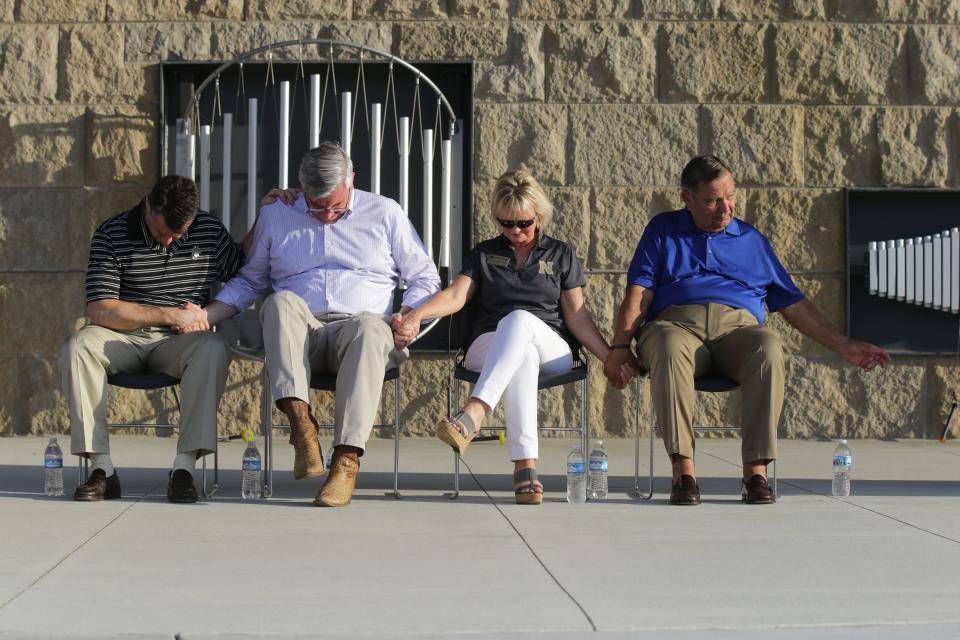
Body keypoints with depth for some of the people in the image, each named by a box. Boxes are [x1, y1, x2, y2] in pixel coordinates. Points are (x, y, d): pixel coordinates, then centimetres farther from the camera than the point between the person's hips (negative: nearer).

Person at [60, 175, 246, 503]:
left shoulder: (210, 231, 3)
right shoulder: (112, 234, -4)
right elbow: (99, 310, -12)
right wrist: (170, 315, -16)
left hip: (178, 342, 0)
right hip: (123, 337, 0)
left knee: (213, 348, -33)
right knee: (77, 347, -31)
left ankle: (184, 466, -36)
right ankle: (101, 468, -29)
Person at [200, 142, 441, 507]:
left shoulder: (384, 213, 13)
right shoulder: (275, 216, 17)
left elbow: (425, 278, 17)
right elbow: (249, 281, 25)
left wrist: (407, 314, -4)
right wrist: (206, 315, 7)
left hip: (359, 323, -1)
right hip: (297, 335, 1)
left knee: (370, 329, -39)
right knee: (281, 302, -34)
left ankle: (347, 459, -45)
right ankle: (300, 422, -42)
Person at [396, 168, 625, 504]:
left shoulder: (560, 254, 17)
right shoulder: (484, 253, 19)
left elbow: (577, 315, 11)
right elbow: (456, 295, 4)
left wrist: (610, 356, -2)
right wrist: (417, 315, -16)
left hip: (551, 350, 0)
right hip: (489, 348, 0)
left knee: (519, 319, -38)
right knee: (522, 355, -40)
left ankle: (474, 412, -57)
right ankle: (525, 464, -53)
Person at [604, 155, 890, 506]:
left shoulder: (752, 240, 26)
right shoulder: (662, 230, 21)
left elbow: (794, 303, 26)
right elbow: (639, 293, 8)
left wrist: (844, 346, 20)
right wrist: (620, 346, -7)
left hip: (739, 325, 1)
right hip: (675, 322, -1)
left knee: (768, 347, -35)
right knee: (669, 349, -39)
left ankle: (756, 470, -35)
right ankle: (683, 470, -41)